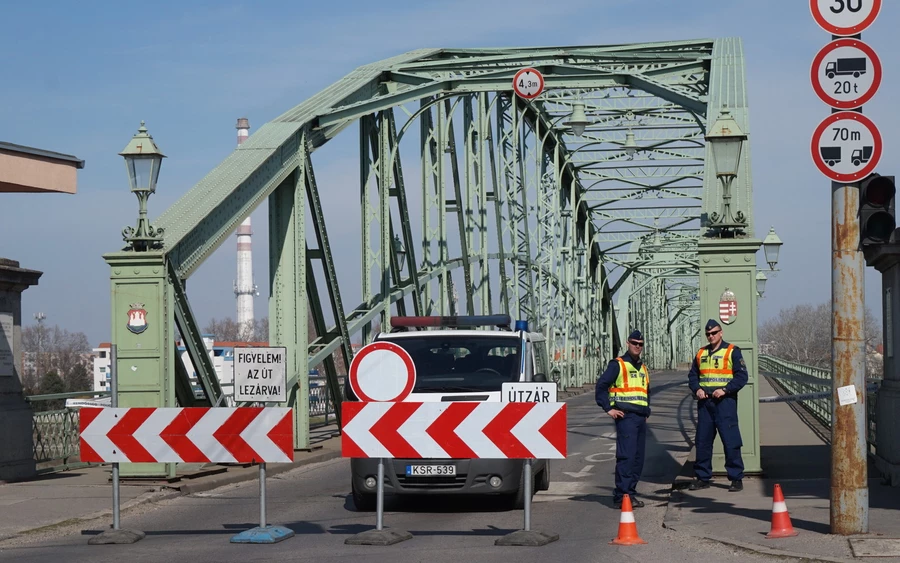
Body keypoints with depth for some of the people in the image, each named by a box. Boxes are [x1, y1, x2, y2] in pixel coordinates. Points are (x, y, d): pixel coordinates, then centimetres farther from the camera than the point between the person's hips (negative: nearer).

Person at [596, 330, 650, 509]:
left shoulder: (643, 368, 22)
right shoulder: (618, 365, -2)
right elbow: (601, 385, -9)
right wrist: (609, 409, -12)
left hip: (641, 418, 8)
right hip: (626, 416, -8)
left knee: (638, 458, 8)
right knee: (626, 456, -14)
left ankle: (630, 492, 14)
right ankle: (622, 496, -16)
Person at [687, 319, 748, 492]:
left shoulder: (732, 351, -1)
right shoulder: (701, 353, 15)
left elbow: (741, 376, -6)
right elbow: (692, 375, 20)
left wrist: (725, 390, -17)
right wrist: (697, 389, 0)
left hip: (725, 401, -5)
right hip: (705, 401, 5)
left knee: (730, 441, -7)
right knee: (702, 441, 8)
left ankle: (736, 478, -2)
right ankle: (702, 477, 16)